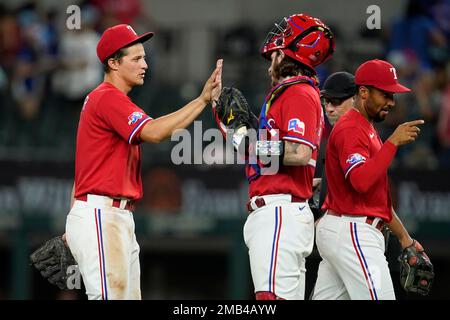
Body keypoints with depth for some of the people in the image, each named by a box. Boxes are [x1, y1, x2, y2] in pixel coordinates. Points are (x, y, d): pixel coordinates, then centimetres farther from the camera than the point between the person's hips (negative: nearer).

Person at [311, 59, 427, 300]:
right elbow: (361, 181, -27)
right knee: (380, 297, -16)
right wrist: (393, 142, -23)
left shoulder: (366, 129, 23)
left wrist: (403, 236, 25)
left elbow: (377, 193, 27)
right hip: (353, 234, -10)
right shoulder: (350, 129, -11)